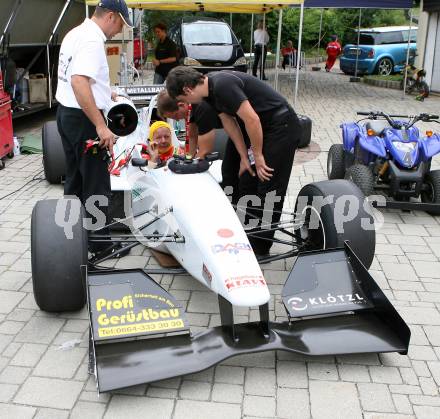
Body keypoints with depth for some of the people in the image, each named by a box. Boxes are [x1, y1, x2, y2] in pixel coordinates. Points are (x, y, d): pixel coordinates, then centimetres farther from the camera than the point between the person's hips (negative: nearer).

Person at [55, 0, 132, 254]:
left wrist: (104, 92, 33)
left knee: (75, 178, 18)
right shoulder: (92, 40, -19)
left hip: (66, 112, 10)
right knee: (96, 183, -2)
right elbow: (78, 82, -31)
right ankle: (98, 241, 6)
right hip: (83, 118, -10)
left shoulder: (77, 33, 12)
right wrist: (100, 126, -33)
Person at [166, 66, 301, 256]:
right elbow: (229, 123, 6)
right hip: (262, 128, 10)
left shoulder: (223, 85, -26)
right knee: (247, 181, 11)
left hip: (282, 126, -10)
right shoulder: (210, 88, 3)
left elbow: (252, 119, -26)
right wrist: (245, 157, 2)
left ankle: (259, 246, 3)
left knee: (269, 188, -5)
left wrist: (258, 155, -15)